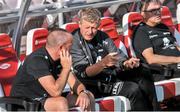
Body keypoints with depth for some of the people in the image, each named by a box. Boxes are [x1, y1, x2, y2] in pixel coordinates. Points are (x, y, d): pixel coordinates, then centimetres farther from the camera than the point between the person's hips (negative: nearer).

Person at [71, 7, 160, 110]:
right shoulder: (74, 42, -10)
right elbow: (83, 73, -18)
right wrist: (103, 63, -36)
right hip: (94, 86, -6)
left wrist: (126, 64, -21)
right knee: (133, 89, -24)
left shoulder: (102, 36, 8)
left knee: (146, 82, -14)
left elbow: (119, 57, 5)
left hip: (112, 75, 6)